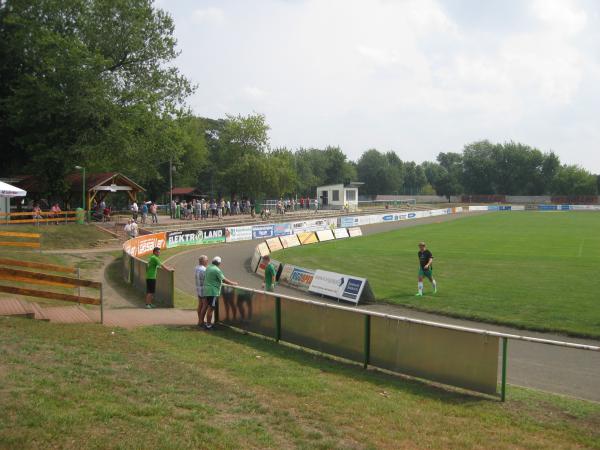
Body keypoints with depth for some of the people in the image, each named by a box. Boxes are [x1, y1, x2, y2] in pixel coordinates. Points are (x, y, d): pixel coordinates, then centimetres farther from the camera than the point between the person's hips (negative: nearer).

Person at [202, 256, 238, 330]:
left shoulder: (208, 268, 11)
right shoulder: (217, 270, -16)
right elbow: (224, 280, -15)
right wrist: (233, 283, -3)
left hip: (207, 290, 9)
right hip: (213, 291, -9)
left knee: (210, 307, 18)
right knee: (211, 308, -4)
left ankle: (208, 323, 24)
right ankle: (208, 325, -1)